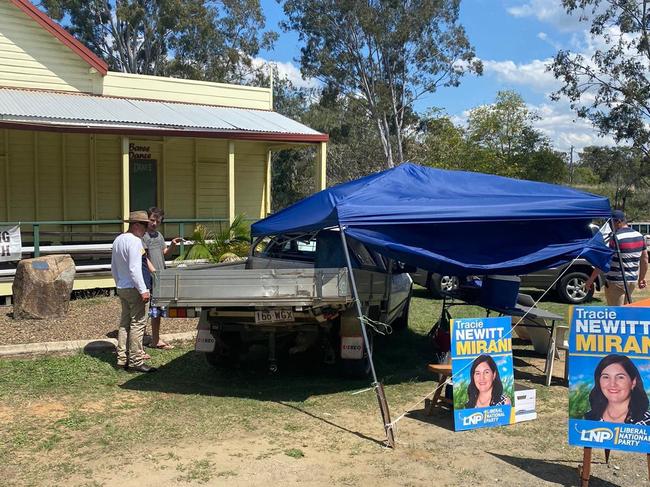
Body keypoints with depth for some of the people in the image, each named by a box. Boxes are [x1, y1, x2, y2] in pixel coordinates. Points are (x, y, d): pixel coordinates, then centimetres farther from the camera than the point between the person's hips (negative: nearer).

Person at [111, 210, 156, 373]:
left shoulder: (118, 240, 15)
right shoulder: (135, 241, -15)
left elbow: (113, 267, 22)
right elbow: (134, 268, -22)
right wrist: (143, 290, -20)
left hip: (122, 288, 10)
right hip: (133, 288, -10)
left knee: (124, 322, 13)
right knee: (137, 323, -6)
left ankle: (122, 359, 17)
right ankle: (135, 361, -5)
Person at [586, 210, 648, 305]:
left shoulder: (616, 238, -16)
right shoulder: (639, 236, 7)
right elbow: (645, 259, 13)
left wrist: (591, 279, -12)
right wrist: (641, 279, 23)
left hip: (616, 282, -8)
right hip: (633, 281, 8)